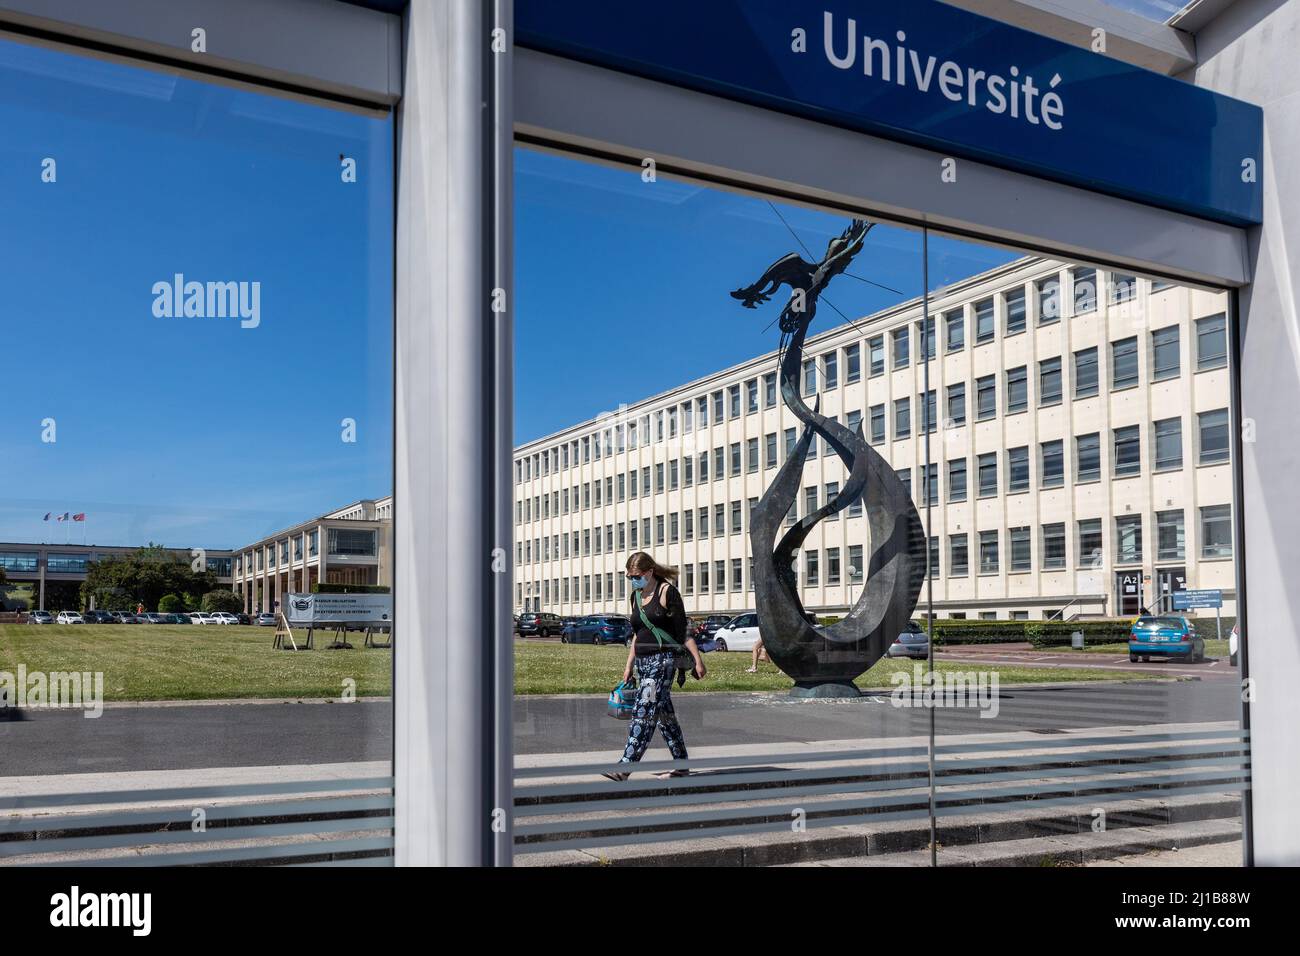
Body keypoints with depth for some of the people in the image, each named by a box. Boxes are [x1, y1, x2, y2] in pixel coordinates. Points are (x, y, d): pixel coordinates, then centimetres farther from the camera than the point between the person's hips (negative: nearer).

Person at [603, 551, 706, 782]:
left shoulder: (666, 592, -7)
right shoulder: (635, 597, 15)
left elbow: (683, 631, -8)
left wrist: (698, 660, -11)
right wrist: (629, 665, 20)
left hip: (663, 659, -8)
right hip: (643, 661, 8)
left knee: (643, 712, -13)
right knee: (664, 714, 10)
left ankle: (625, 767, -18)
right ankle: (682, 765, 18)